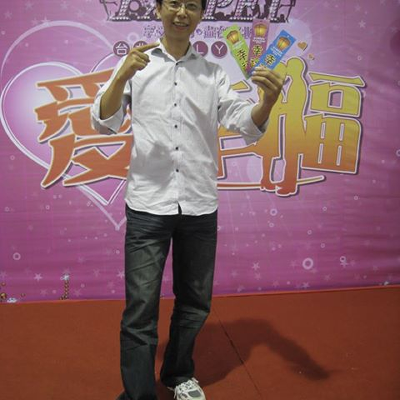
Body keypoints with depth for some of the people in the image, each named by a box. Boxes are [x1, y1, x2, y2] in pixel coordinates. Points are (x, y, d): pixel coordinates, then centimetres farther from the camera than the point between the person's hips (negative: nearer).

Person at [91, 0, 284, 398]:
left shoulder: (212, 73, 9)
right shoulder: (136, 65, 5)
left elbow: (246, 125, 3)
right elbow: (104, 123, -2)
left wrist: (268, 100, -19)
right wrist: (122, 75, -19)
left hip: (200, 205, 3)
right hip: (148, 205, -2)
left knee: (195, 303, 15)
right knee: (141, 308, -2)